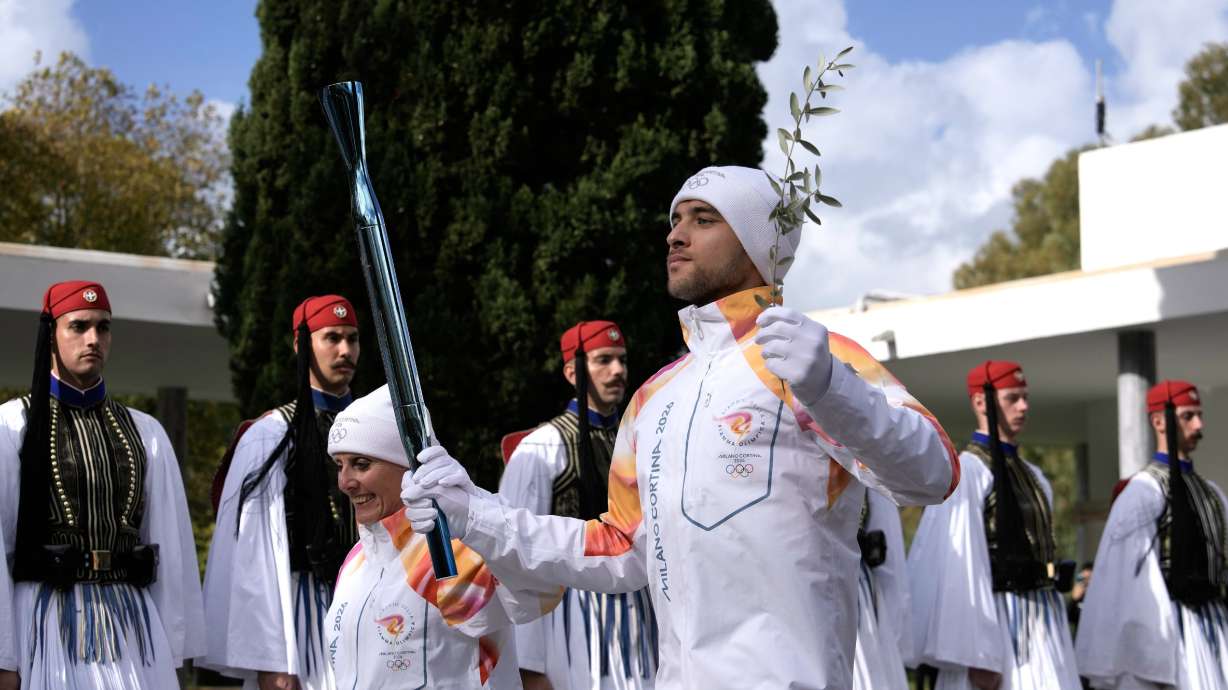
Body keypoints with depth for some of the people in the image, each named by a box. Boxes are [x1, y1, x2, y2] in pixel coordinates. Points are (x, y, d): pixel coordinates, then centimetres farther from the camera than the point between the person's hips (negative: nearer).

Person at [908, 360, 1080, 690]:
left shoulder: (1033, 476, 17)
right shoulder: (966, 470, -8)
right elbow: (960, 566, -15)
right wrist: (979, 655, -20)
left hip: (1040, 627, 8)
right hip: (996, 625, -7)